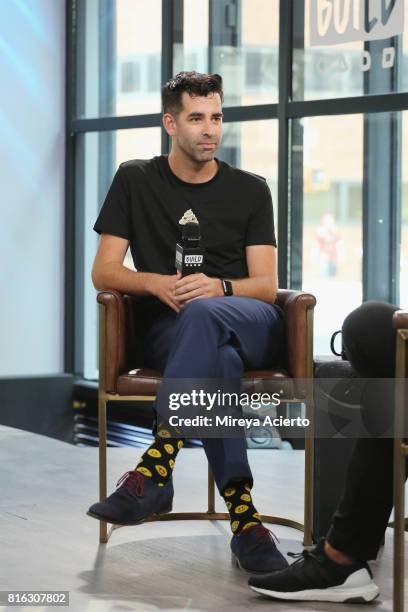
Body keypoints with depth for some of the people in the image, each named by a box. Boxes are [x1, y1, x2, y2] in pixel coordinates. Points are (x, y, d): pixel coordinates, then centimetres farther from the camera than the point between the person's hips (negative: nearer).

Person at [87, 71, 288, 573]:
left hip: (254, 327, 0)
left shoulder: (250, 191, 13)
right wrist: (156, 283, -15)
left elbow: (266, 287, 5)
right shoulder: (135, 181, 12)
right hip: (170, 330, 0)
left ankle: (153, 471, -47)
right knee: (218, 359, -39)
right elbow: (103, 272, 6)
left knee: (203, 314, -39)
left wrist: (218, 288, -18)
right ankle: (245, 520, -48)